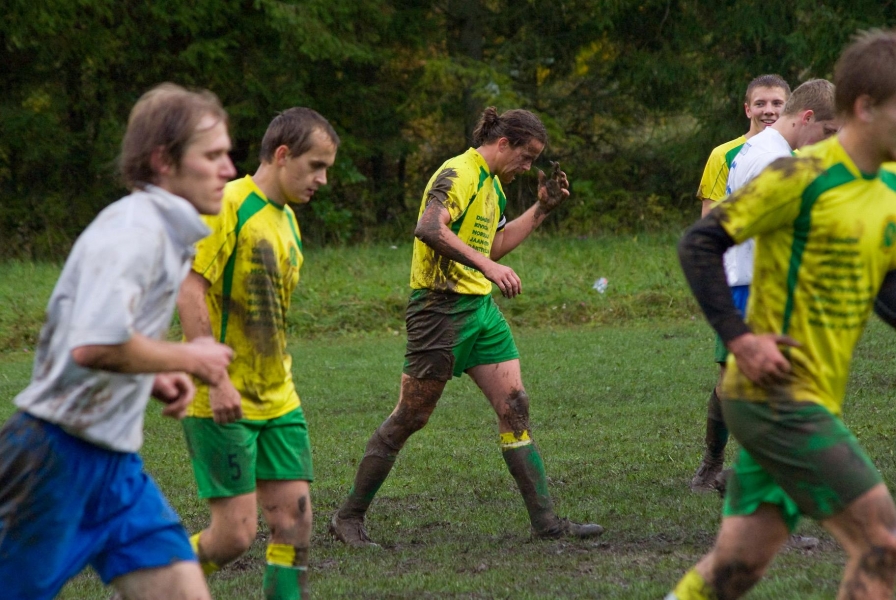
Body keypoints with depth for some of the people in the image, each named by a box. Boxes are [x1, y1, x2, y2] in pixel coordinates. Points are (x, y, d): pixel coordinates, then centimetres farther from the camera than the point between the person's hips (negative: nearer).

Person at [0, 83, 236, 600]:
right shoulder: (133, 229, -17)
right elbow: (93, 344, -32)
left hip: (115, 465, 9)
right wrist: (186, 358, -16)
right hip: (57, 460, -9)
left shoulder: (166, 232, 15)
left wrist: (155, 380, 9)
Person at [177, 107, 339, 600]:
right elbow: (189, 291, -19)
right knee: (236, 532, -9)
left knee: (294, 521, 1)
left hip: (277, 403, 8)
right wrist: (217, 380, -23)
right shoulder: (227, 205, -12)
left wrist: (279, 384, 19)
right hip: (223, 404, -8)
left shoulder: (286, 220, 15)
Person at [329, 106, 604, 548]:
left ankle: (545, 520, 5)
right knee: (410, 417, -3)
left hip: (481, 307, 9)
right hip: (441, 308, -9)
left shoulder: (492, 183, 17)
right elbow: (429, 228, -30)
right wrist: (486, 265, -34)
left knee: (515, 407, 3)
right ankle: (348, 518, 7)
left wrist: (542, 208, 20)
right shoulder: (459, 174, -14)